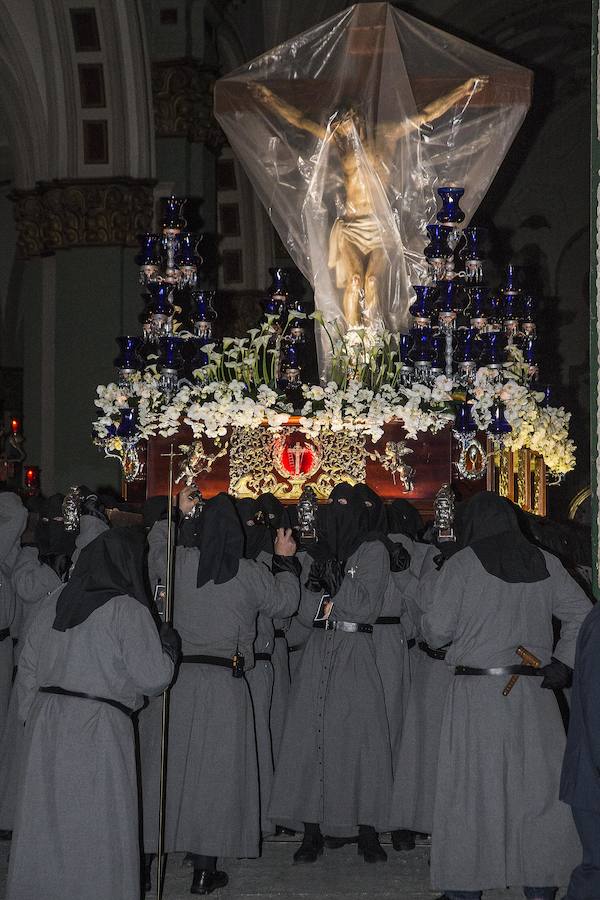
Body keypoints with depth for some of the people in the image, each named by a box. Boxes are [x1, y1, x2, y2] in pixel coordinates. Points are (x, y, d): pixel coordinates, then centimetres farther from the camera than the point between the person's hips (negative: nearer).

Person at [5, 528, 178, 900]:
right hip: (99, 729, -6)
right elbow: (153, 678, -9)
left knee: (45, 821, 13)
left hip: (45, 725, 6)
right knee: (96, 826, 3)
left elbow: (28, 667, 14)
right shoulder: (128, 610, -10)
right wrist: (169, 644, 8)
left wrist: (32, 715, 22)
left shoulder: (53, 603, 9)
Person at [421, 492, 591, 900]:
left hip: (477, 692, -3)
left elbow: (436, 629, -5)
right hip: (535, 695, 3)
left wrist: (428, 631, 17)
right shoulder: (546, 564, 7)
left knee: (472, 790, 4)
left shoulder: (461, 565, -4)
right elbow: (581, 613, 7)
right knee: (539, 788, 8)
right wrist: (562, 661, 5)